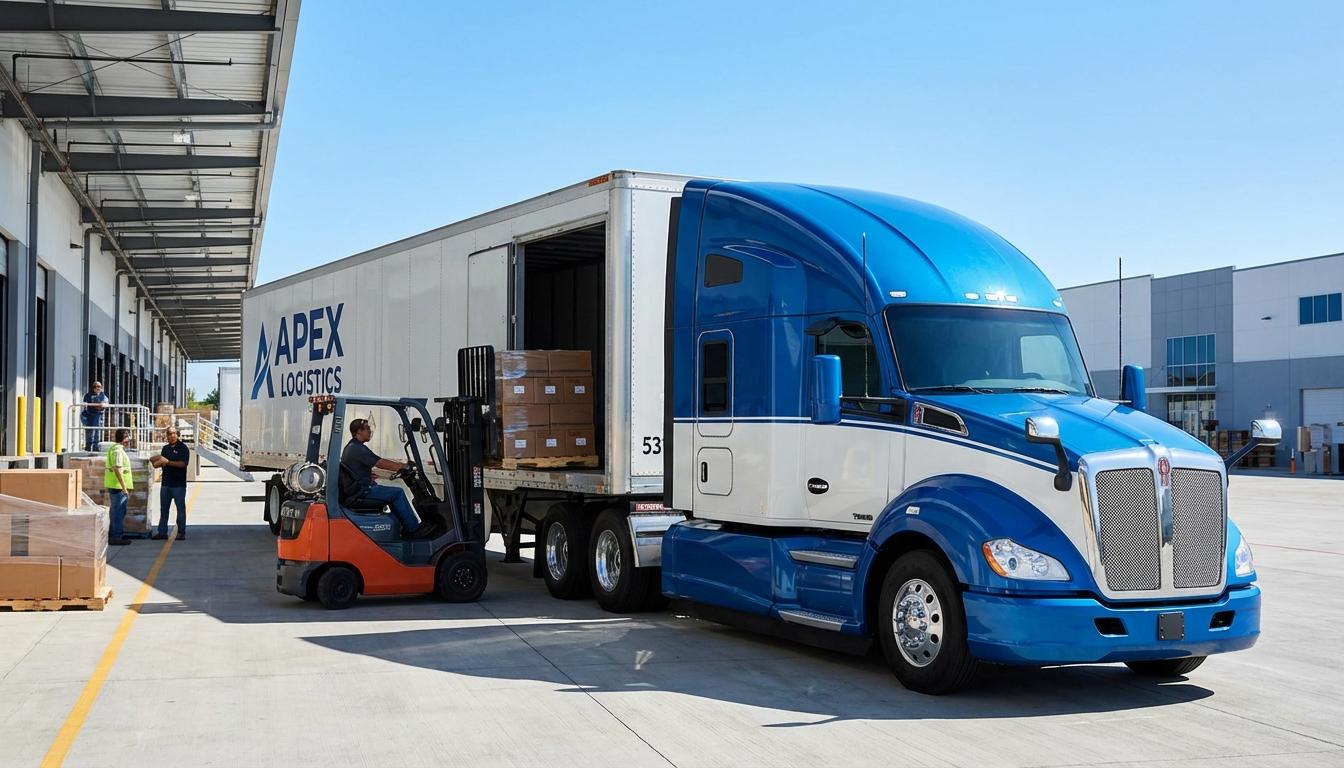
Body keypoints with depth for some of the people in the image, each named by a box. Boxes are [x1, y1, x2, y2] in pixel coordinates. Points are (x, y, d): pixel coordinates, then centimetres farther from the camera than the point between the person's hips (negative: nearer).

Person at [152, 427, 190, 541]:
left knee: (181, 508, 0)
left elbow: (183, 464, -17)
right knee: (163, 509, 8)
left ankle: (181, 532, 5)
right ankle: (162, 532, 14)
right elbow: (157, 463, 14)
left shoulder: (183, 448, -6)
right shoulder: (165, 448, 13)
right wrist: (160, 461, -9)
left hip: (179, 484, -6)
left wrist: (167, 462, -18)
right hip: (166, 483, 6)